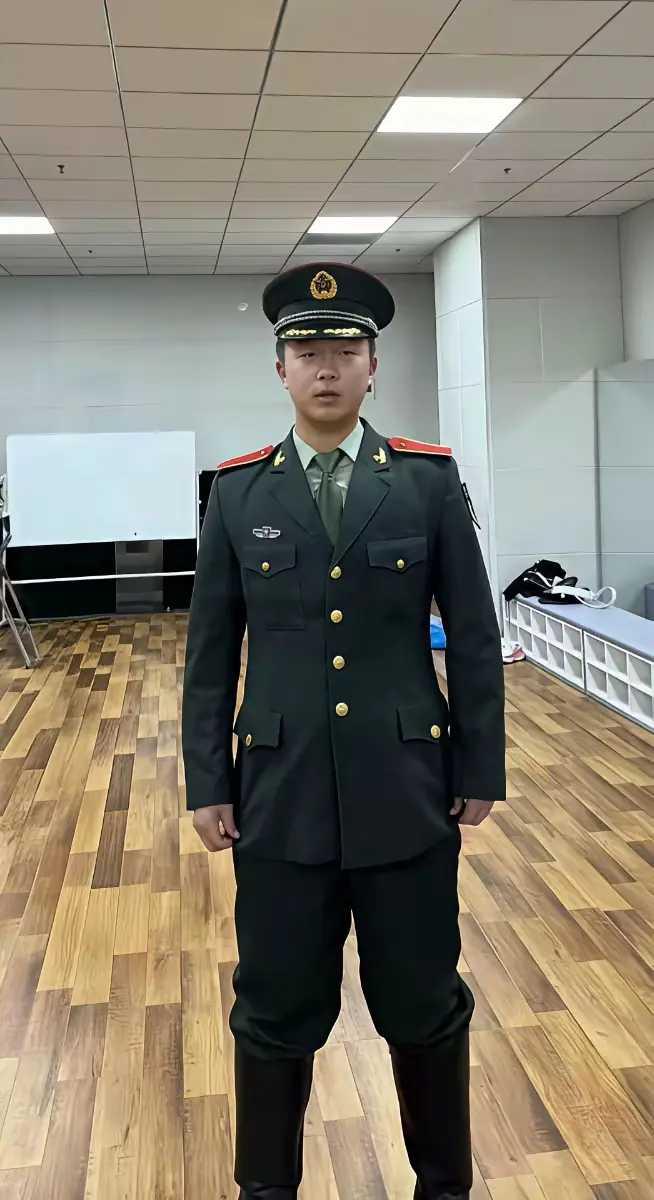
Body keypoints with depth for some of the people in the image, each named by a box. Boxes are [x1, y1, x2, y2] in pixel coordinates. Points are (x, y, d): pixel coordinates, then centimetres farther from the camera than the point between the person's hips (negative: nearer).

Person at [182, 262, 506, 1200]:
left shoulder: (430, 480, -1)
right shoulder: (237, 492, 2)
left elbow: (474, 638, 1)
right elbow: (210, 652, 4)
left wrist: (480, 772, 1)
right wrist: (207, 785, 2)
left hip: (406, 792, 0)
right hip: (280, 795, 1)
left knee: (425, 1007, 13)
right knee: (276, 1012, 12)